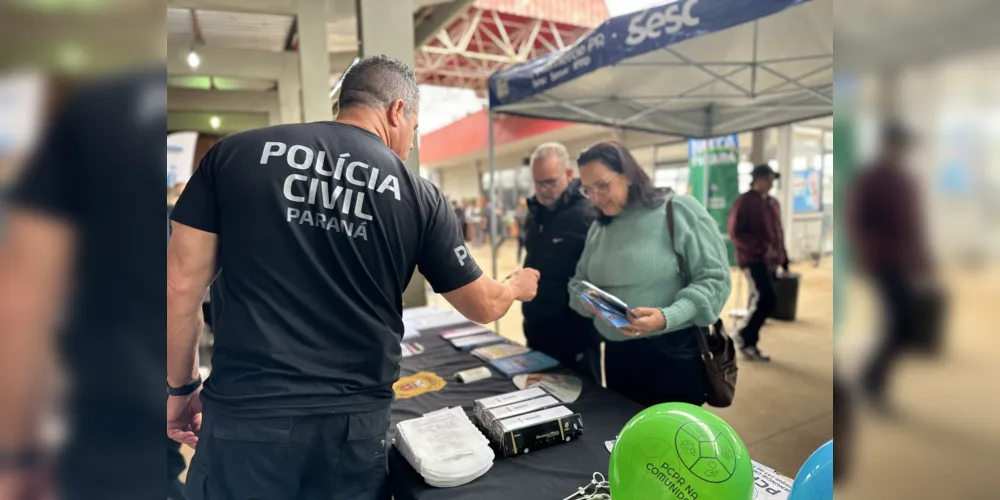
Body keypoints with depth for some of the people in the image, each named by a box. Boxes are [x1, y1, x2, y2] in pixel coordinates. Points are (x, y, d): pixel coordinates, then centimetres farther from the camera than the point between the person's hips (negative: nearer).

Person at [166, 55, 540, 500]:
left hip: (245, 413, 1)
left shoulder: (237, 153, 0)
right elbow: (484, 307, 6)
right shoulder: (418, 195, -2)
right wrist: (517, 286, 28)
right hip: (355, 422, 0)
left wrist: (182, 386, 13)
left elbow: (180, 282, 0)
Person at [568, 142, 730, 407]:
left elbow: (714, 278, -13)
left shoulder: (680, 210, -9)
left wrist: (667, 318, -27)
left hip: (674, 354, -6)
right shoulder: (598, 228, 10)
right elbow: (579, 283, 14)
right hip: (617, 355, 6)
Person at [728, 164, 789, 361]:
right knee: (768, 298, -17)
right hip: (752, 259, -7)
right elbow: (736, 233, -15)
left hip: (770, 261, 7)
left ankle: (750, 343, 17)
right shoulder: (744, 202, -7)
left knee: (760, 300, 8)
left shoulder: (773, 203, 15)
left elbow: (778, 232, 20)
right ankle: (744, 336, 0)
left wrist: (784, 260, 16)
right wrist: (763, 248, -21)